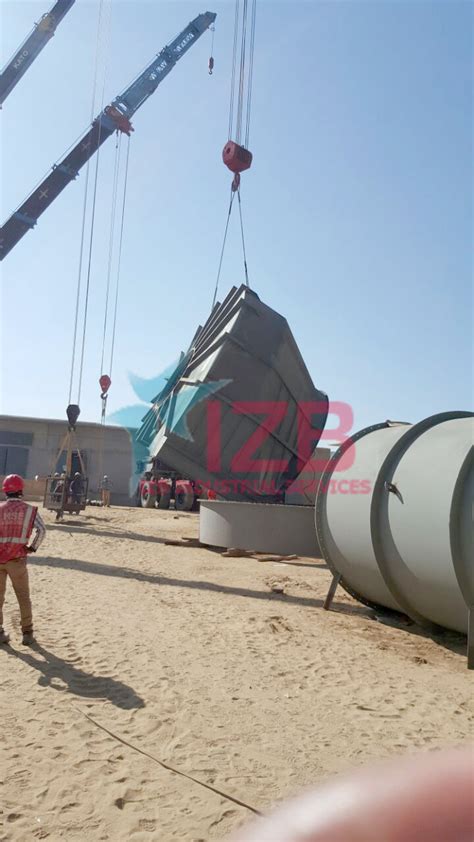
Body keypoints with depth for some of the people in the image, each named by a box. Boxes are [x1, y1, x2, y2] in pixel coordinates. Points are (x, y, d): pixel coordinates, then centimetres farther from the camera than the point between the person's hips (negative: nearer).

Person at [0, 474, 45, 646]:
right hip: (17, 559, -2)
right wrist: (33, 547, -3)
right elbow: (41, 530, -16)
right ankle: (27, 633, 13)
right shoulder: (29, 510, -3)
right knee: (23, 597, 9)